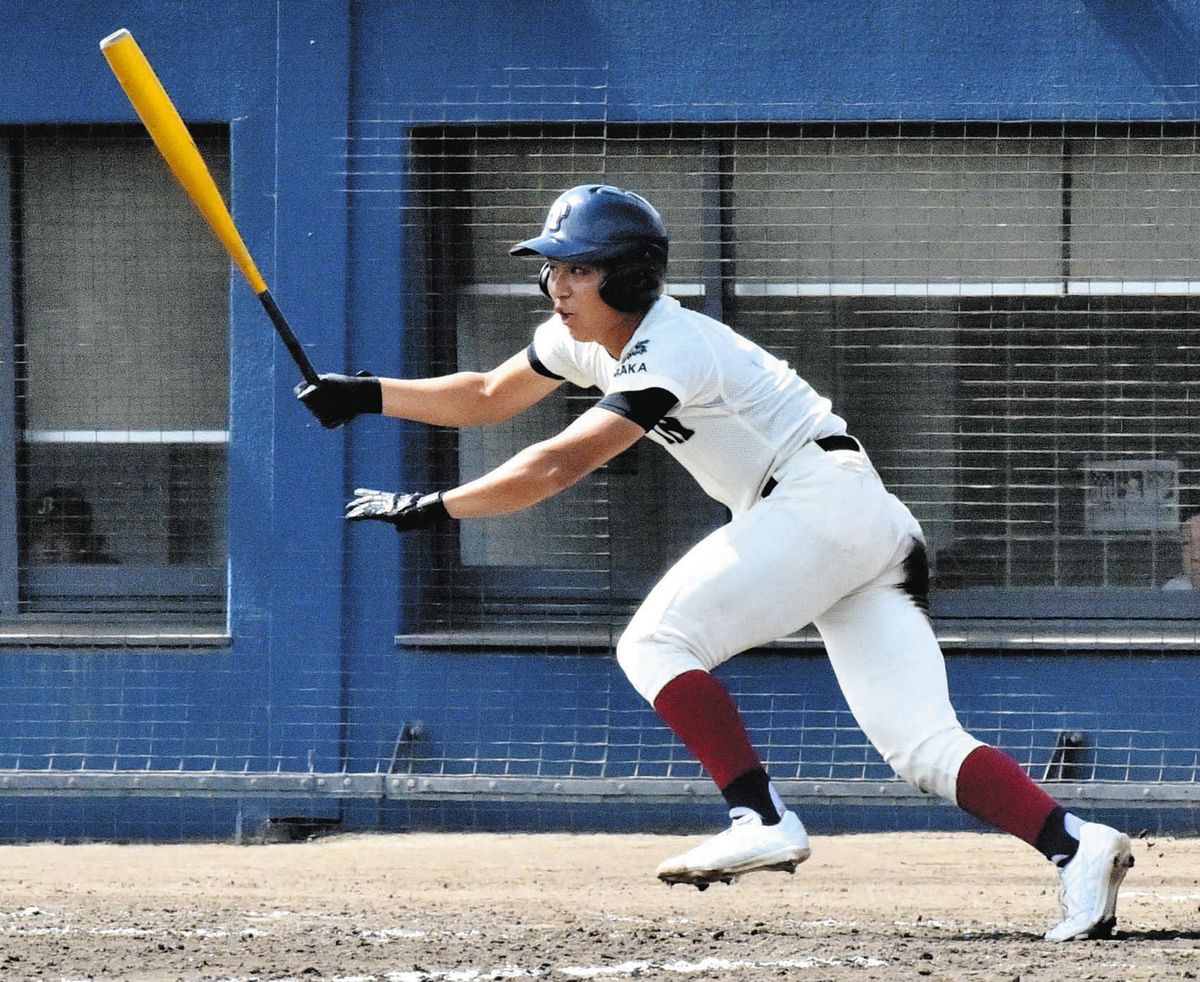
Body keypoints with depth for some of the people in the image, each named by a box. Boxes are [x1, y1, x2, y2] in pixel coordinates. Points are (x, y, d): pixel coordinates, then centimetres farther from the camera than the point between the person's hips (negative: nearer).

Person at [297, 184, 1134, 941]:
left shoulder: (671, 352, -17)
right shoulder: (588, 337, 11)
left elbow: (562, 464, -25)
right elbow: (489, 397, 22)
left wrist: (433, 507, -25)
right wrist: (369, 396, 12)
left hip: (824, 499, -9)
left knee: (657, 643, -13)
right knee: (923, 746, -4)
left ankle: (762, 820, -18)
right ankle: (1077, 845, -18)